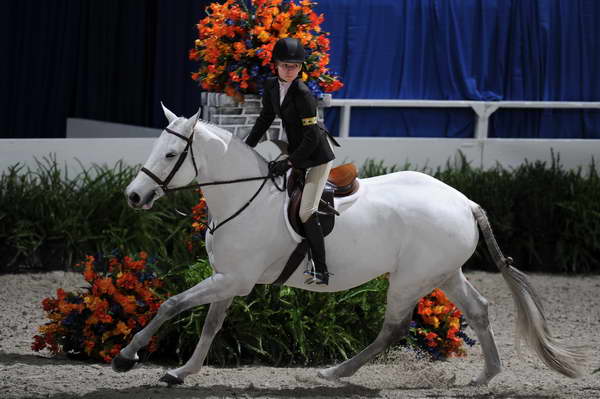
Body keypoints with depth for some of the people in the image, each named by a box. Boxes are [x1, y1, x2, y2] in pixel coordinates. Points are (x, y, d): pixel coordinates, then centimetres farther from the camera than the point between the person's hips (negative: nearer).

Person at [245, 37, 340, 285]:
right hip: (297, 150, 9)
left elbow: (312, 137, -24)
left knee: (306, 212, -15)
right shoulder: (271, 87, -1)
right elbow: (265, 119, 14)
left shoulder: (303, 94, -24)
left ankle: (321, 271, -12)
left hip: (318, 155, -9)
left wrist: (289, 163, -22)